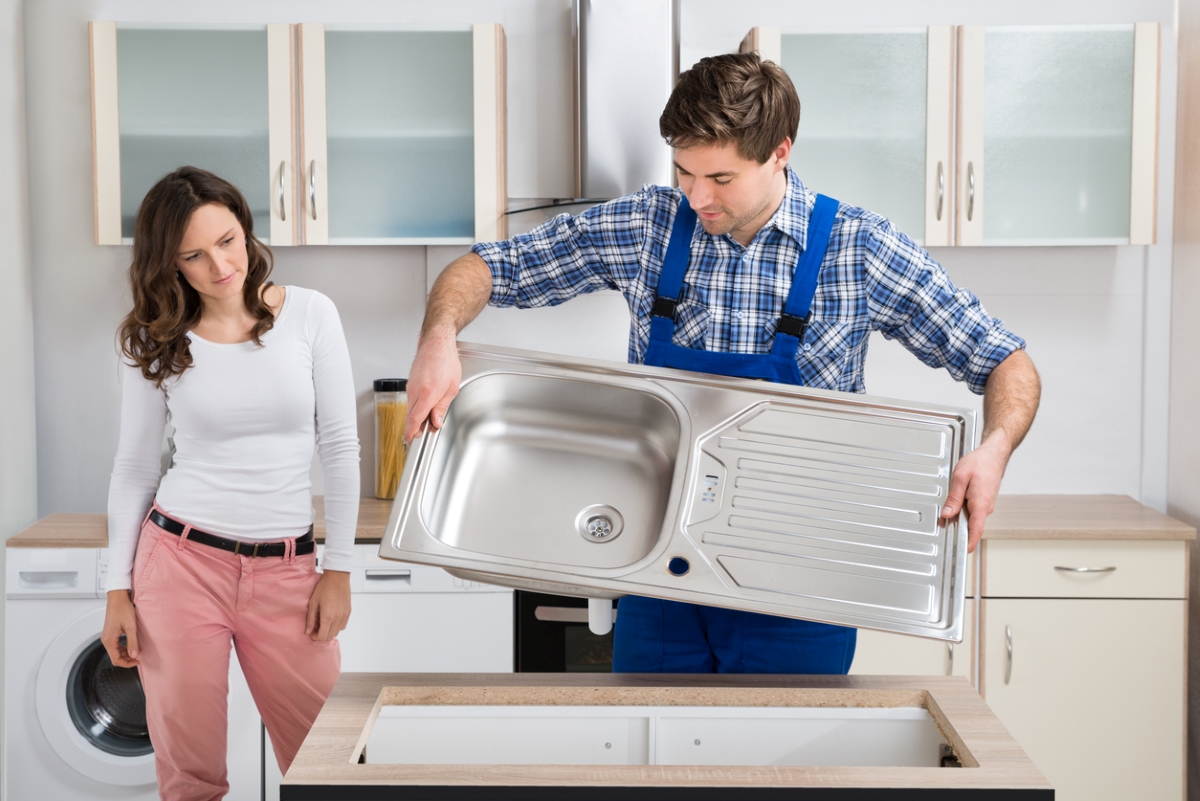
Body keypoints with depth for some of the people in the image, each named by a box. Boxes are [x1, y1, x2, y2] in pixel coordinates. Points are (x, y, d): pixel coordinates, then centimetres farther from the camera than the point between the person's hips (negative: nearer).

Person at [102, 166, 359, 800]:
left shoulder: (310, 314, -1)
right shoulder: (155, 341, 1)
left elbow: (340, 447, 1)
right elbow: (134, 467, 6)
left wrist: (338, 569, -1)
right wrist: (117, 590, 3)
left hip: (284, 569, 0)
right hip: (181, 557, 0)